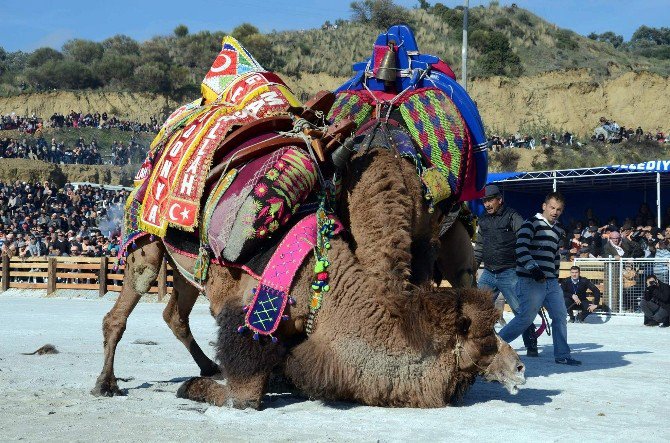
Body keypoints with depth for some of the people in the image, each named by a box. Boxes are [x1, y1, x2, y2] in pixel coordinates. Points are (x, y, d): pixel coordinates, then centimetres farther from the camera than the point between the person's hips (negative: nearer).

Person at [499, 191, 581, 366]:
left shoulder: (558, 230, 18)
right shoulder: (532, 223, -8)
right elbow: (521, 247, -20)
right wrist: (533, 268, -30)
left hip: (551, 281, 8)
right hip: (531, 281, -8)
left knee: (560, 316, 6)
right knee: (526, 318, -9)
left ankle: (562, 355, 15)